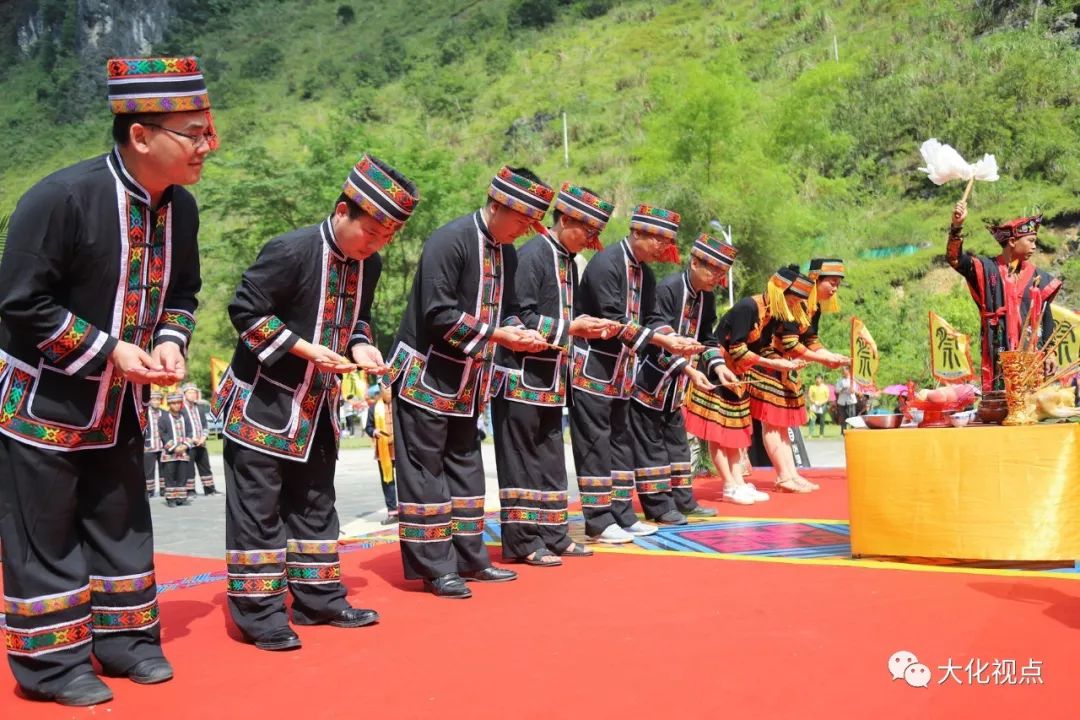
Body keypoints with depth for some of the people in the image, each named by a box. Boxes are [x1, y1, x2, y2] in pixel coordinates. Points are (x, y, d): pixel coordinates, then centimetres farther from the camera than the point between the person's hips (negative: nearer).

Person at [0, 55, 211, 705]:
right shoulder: (62, 197, -24)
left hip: (121, 406, 7)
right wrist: (109, 349, -22)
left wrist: (170, 342, -10)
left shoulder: (182, 207, -3)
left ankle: (125, 638, 31)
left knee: (122, 527, 15)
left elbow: (182, 292, 10)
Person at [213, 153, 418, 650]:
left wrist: (360, 346, -6)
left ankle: (318, 600, 27)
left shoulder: (369, 264, 1)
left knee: (315, 501, 15)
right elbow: (245, 311, -18)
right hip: (263, 401, -8)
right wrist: (306, 349, -22)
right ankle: (258, 613, 10)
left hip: (316, 405, 8)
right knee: (258, 506, 0)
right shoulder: (290, 251, -21)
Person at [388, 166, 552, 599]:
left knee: (465, 467, 14)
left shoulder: (507, 252, 7)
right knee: (425, 471, -1)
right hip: (426, 377, -9)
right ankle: (434, 568, 8)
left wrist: (519, 332, -5)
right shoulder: (449, 240, -19)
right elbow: (439, 314, -24)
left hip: (467, 382, 9)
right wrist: (496, 334, -22)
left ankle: (469, 559, 24)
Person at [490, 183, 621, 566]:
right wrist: (570, 328, -16)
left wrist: (588, 328, 1)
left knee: (551, 459, 14)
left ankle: (552, 535, 23)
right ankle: (523, 541, 8)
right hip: (522, 378, -9)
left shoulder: (568, 260, 13)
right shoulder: (532, 255, -13)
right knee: (522, 459, 0)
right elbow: (520, 318, -18)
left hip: (551, 379, 9)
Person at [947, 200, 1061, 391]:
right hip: (997, 352, -3)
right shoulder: (987, 269, 1)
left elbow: (1046, 315, 12)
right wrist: (957, 226, -29)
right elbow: (955, 258, -14)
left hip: (1030, 352, 3)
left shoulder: (1036, 276, 10)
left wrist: (1051, 352, 7)